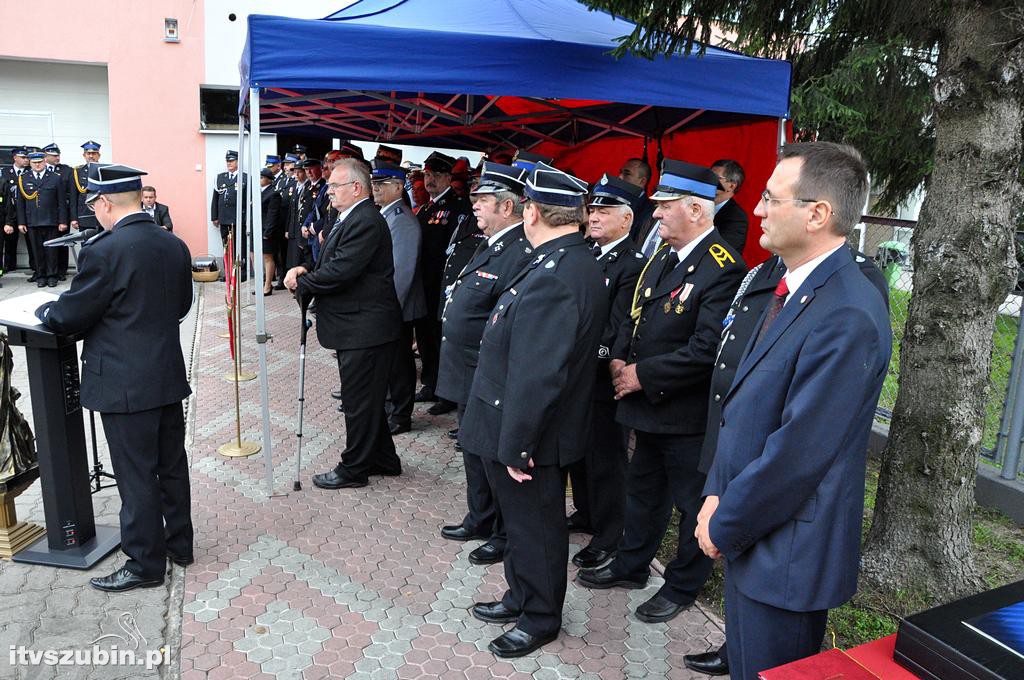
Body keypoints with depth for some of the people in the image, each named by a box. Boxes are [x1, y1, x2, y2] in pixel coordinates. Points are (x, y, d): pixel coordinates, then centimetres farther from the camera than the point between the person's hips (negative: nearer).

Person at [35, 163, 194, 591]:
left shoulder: (104, 250, -18)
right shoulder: (175, 246, 3)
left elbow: (69, 317, -11)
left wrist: (43, 311, 10)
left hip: (125, 386, -7)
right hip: (169, 377, 7)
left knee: (136, 477, 5)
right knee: (172, 466, 18)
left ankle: (145, 564, 18)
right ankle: (179, 544, 32)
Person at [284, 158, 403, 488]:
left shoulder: (365, 221, -19)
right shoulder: (350, 218, 14)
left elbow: (339, 272, -25)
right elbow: (332, 263, 18)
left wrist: (300, 282, -11)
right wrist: (307, 269, -1)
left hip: (364, 328, -11)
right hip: (357, 326, 11)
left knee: (359, 401, 3)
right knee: (366, 398, 19)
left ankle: (353, 469, 17)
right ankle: (383, 459, 33)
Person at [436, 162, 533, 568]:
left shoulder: (520, 255, -24)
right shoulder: (490, 245, 9)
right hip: (469, 377, 10)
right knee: (475, 451, 23)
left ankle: (507, 536, 26)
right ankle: (480, 520, 42)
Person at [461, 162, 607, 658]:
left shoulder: (557, 277, -29)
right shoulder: (569, 262, 4)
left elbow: (537, 374, -29)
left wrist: (516, 445, -21)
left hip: (528, 436, -9)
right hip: (516, 431, 9)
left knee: (535, 526, 11)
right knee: (522, 520, 25)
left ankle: (540, 619, 32)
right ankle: (522, 597, 45)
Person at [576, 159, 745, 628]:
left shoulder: (723, 269, -21)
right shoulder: (662, 256, 7)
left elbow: (707, 348, -27)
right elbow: (635, 317, 15)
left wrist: (643, 375, -20)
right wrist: (620, 360, -2)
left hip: (688, 413, -9)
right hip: (649, 406, 9)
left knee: (691, 503, 11)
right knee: (643, 491, 24)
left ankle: (683, 587, 30)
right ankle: (630, 566, 42)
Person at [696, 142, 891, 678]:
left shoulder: (847, 315, -25)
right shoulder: (792, 288, 6)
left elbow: (798, 450, -25)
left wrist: (724, 526, -13)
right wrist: (717, 495, 2)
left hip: (786, 553, -8)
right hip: (747, 533, 8)